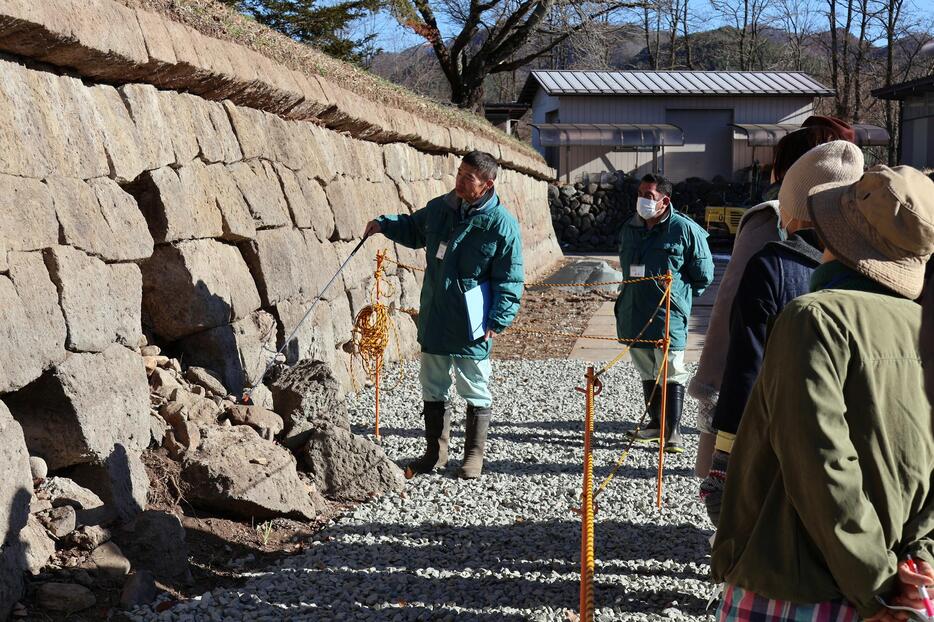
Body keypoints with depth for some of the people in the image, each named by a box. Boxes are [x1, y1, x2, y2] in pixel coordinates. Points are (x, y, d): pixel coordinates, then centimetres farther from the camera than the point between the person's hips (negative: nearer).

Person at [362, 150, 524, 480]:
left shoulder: (501, 224, -12)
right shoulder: (440, 208, 4)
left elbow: (510, 280, -10)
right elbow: (413, 229, 26)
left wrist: (498, 320, -17)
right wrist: (384, 224, 9)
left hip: (471, 327, -6)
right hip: (433, 320, 6)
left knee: (475, 391, 8)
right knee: (433, 388, 14)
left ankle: (474, 456, 22)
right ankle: (435, 453, 27)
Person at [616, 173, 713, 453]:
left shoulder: (685, 229, -10)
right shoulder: (630, 228, 8)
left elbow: (704, 275, -3)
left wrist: (680, 297, 3)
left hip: (669, 316, -6)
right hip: (634, 315, 6)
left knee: (672, 373, -3)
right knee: (646, 371, 15)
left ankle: (673, 431, 3)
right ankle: (656, 423, 29)